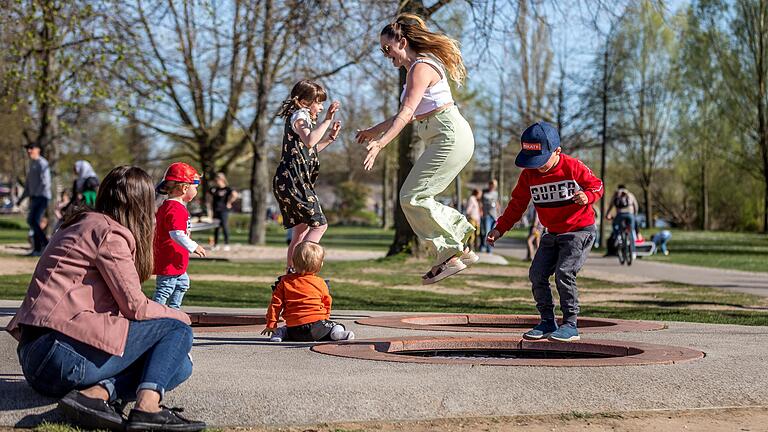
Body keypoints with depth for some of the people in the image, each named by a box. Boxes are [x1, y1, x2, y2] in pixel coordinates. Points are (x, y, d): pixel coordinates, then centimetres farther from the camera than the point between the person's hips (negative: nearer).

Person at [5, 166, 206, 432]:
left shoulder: (78, 226, 21)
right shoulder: (109, 233, -6)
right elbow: (135, 306, -8)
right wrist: (181, 317, 9)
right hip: (64, 353, -9)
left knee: (180, 366, 9)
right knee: (177, 328, -1)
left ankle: (96, 392, -13)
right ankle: (147, 405, -23)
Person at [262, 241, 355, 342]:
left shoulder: (285, 281, 6)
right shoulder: (320, 283, 4)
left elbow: (276, 303, 4)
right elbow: (327, 304, 13)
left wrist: (271, 325, 11)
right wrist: (324, 319, 31)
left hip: (294, 328, 3)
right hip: (316, 324, -3)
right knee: (338, 327, 15)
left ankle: (282, 333, 2)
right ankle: (335, 333, -21)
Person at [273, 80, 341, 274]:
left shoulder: (301, 118, 25)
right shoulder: (299, 116, -7)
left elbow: (310, 151, 33)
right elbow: (309, 141, -28)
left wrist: (330, 137, 24)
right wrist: (327, 120, -30)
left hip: (289, 181, 11)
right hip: (293, 180, -11)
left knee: (301, 229, 12)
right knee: (319, 224, -12)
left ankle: (291, 271, 13)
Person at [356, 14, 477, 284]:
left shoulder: (421, 68, -13)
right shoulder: (417, 67, 18)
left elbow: (407, 113, -24)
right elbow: (410, 114, 27)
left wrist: (380, 143, -32)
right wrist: (373, 131, 30)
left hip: (451, 137, -10)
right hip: (445, 140, 10)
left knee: (412, 197, -10)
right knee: (417, 198, 8)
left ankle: (451, 254, -5)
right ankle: (460, 249, 11)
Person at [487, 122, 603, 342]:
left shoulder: (573, 167, -17)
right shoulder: (528, 175, -4)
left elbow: (597, 185, -5)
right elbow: (517, 204, 3)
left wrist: (587, 197, -29)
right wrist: (500, 228, -6)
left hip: (580, 230, -6)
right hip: (552, 233, 6)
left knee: (564, 273, -20)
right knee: (537, 274, -1)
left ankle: (570, 325, -9)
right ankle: (548, 322, 12)